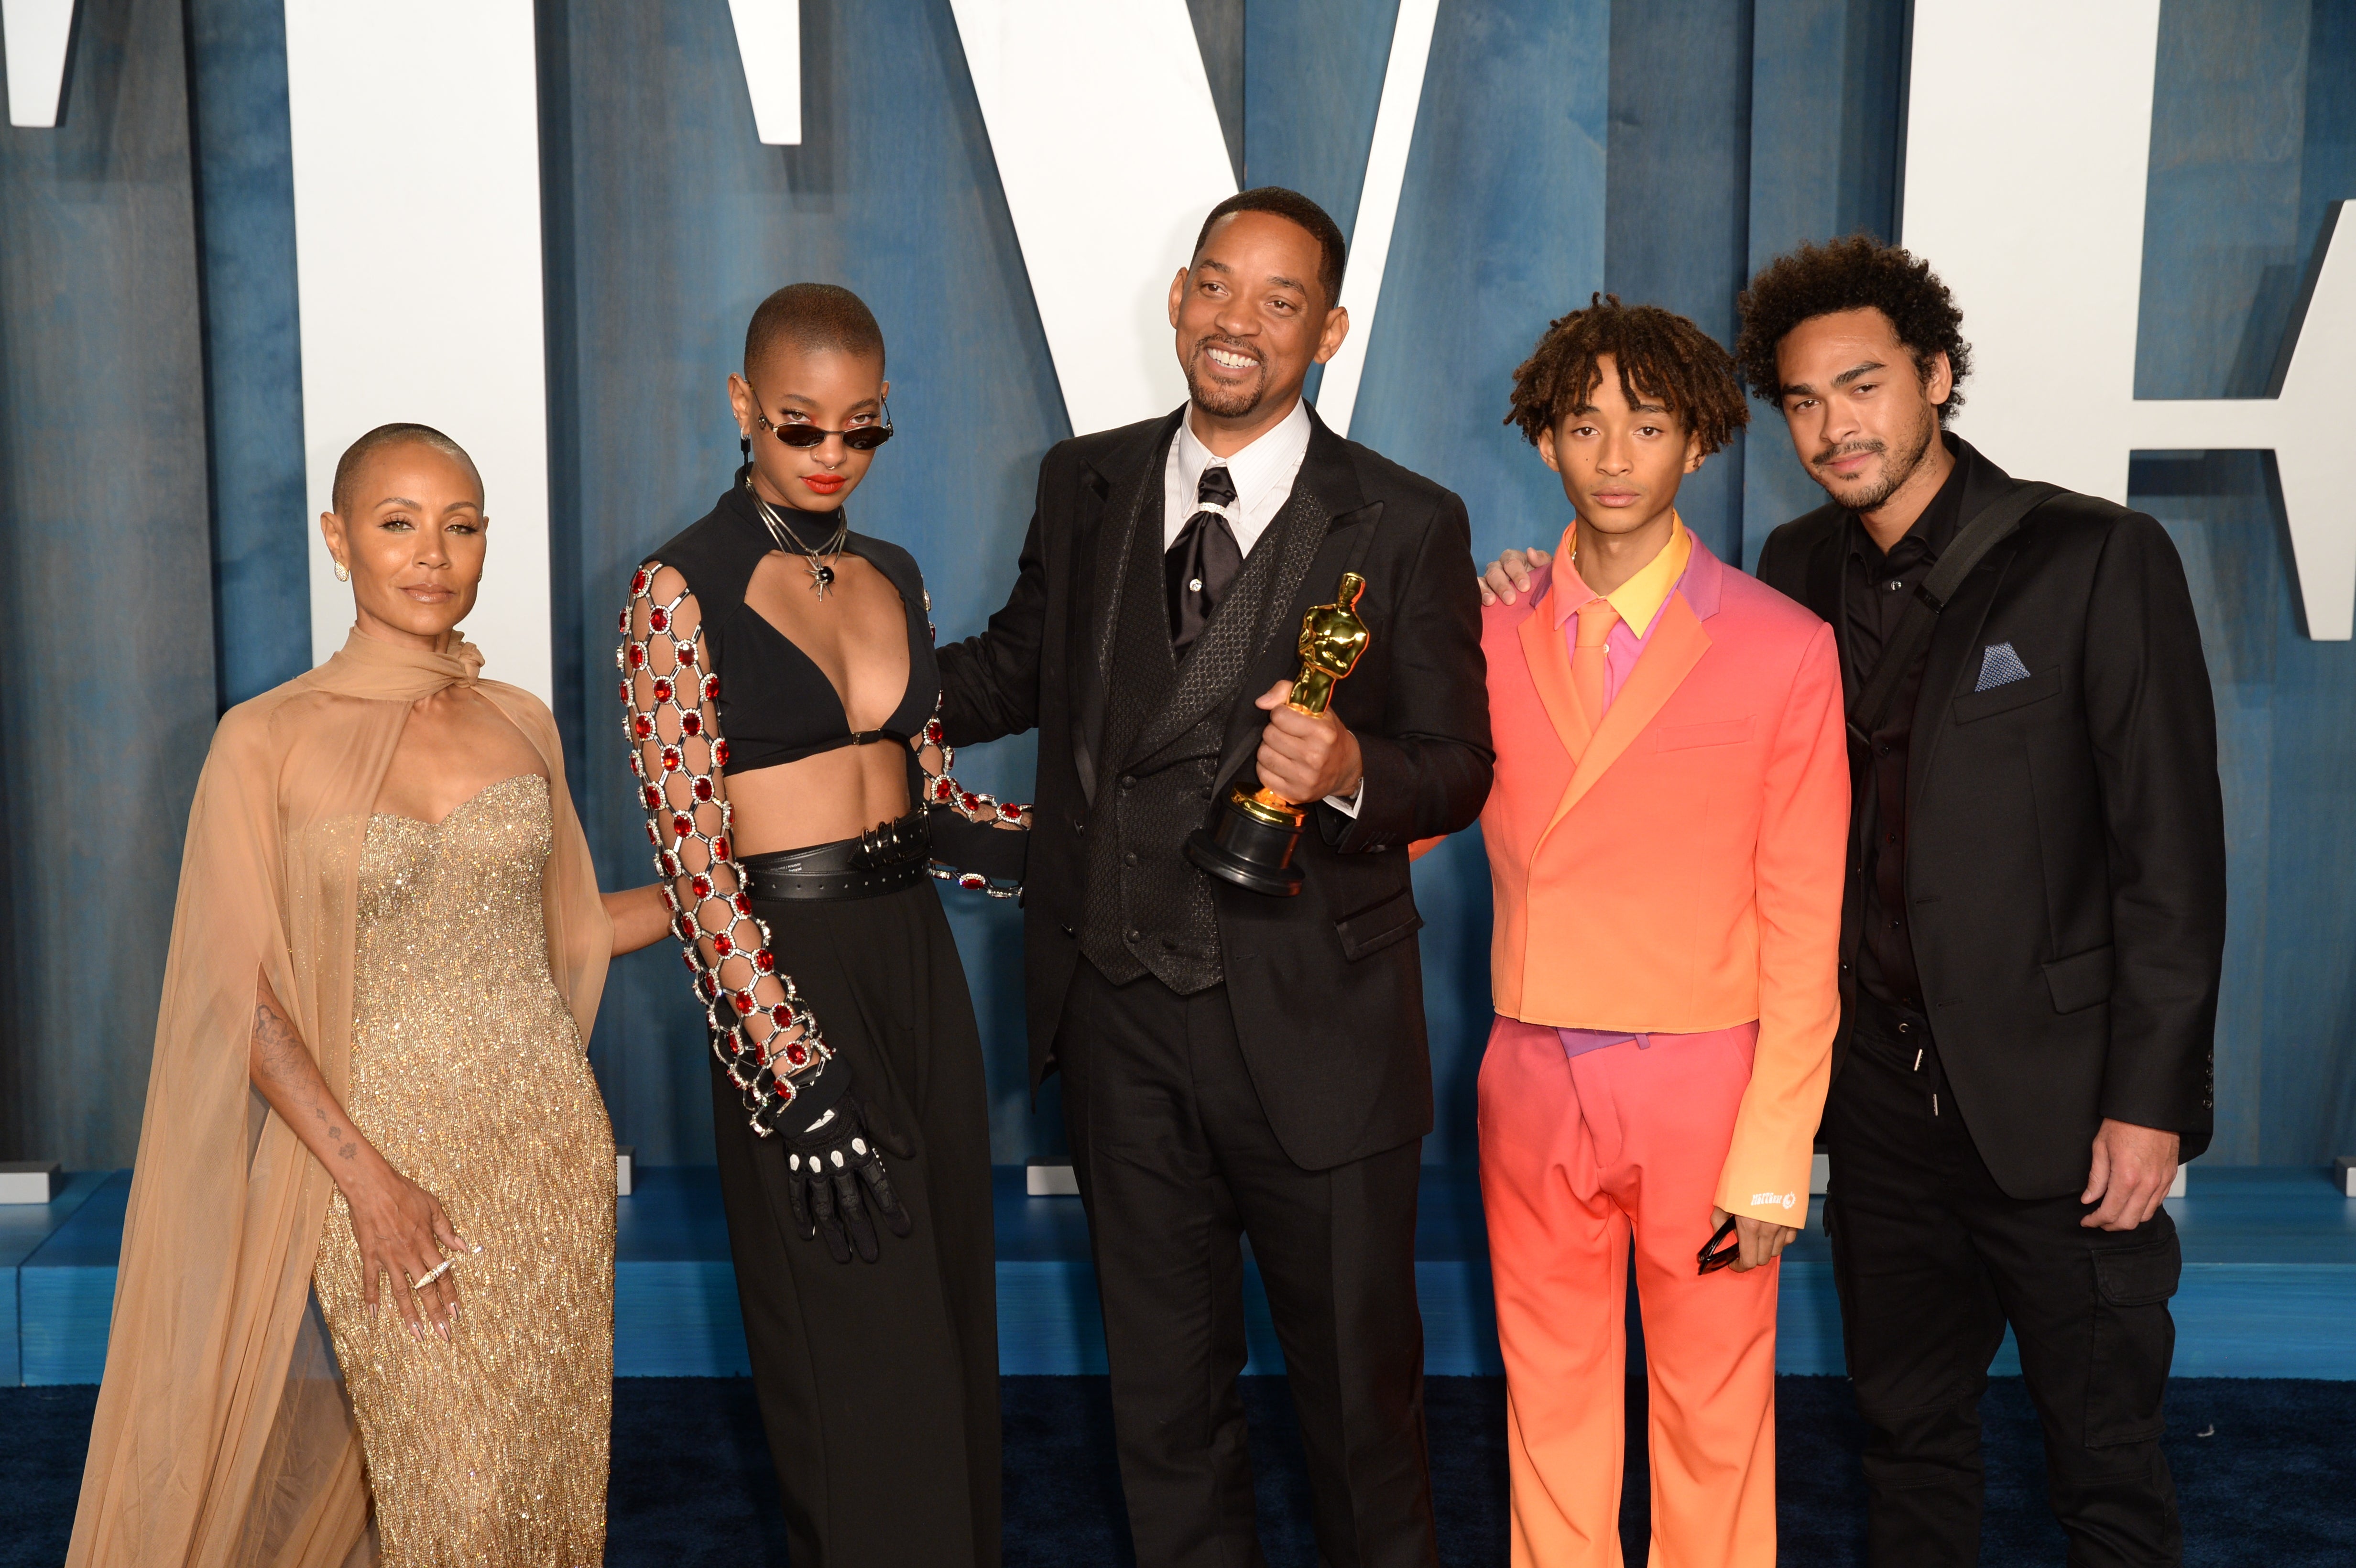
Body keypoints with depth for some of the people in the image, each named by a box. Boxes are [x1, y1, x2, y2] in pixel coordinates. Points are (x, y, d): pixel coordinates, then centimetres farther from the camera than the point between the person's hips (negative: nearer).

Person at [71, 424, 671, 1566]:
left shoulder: (523, 725, 6)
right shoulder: (268, 742, -6)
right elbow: (244, 999, -7)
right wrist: (369, 1181, -13)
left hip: (552, 1142, 4)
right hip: (385, 1148, -3)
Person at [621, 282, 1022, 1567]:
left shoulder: (891, 578, 10)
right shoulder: (682, 591, -9)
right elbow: (691, 856, -14)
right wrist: (802, 1076, -19)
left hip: (915, 959, 6)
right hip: (790, 974, -6)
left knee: (948, 1316, 15)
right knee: (859, 1356, 2)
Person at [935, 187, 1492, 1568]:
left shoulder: (1406, 525, -7)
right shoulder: (1086, 484, 5)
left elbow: (1460, 768, -5)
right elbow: (1021, 672, 16)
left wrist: (1350, 772, -26)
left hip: (1313, 1030, -3)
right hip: (1122, 1014, 4)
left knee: (1360, 1380, 13)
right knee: (1164, 1386, 20)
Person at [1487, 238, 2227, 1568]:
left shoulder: (2099, 561, -9)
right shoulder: (1801, 571, 6)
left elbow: (2173, 853, -10)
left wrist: (2153, 1101, -12)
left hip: (2062, 1101, -4)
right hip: (1885, 1094, 5)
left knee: (2108, 1461, 8)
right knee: (1912, 1435, 18)